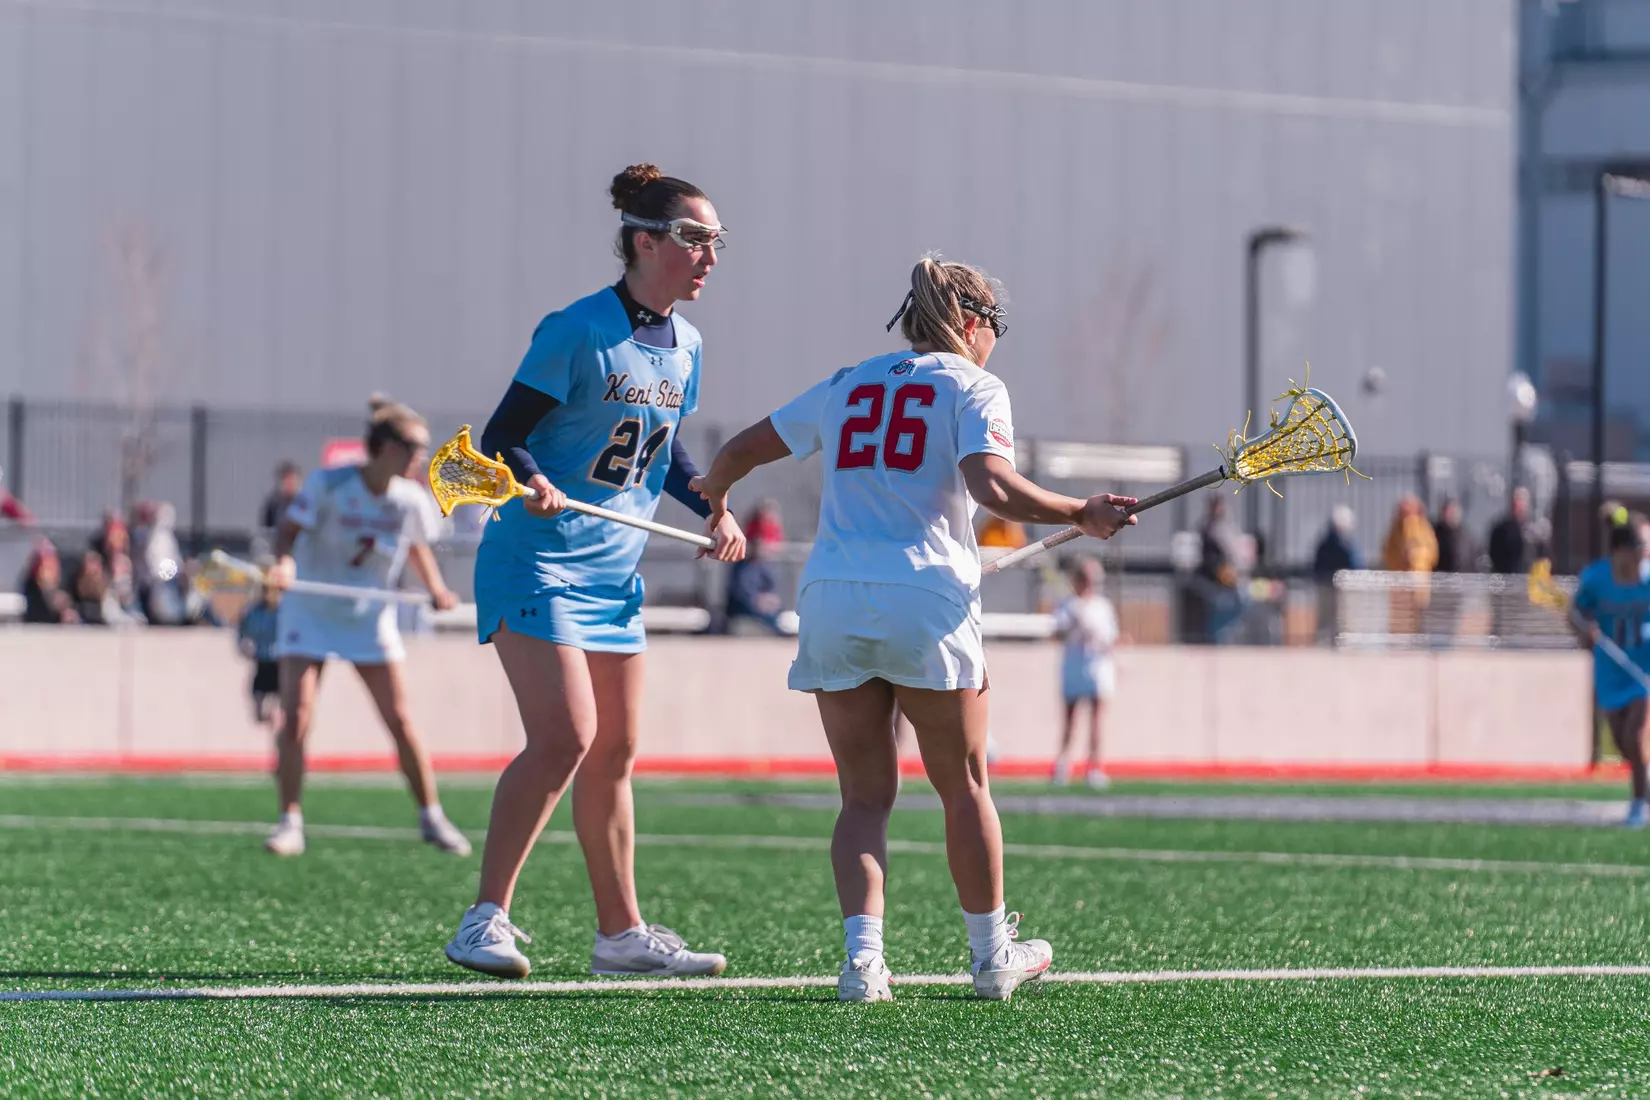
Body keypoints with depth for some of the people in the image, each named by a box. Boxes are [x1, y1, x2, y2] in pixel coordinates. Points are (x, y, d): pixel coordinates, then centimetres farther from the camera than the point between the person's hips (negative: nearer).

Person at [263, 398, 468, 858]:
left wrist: (436, 587, -3)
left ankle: (431, 819, 12)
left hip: (370, 618, 3)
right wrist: (284, 561, -39)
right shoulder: (328, 485, -18)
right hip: (311, 612, -3)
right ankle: (290, 823, -5)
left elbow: (417, 545, 11)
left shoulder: (410, 500, -6)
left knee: (400, 720, -1)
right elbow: (290, 528, -19)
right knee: (295, 719, -13)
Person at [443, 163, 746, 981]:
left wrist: (713, 510, 8)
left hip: (615, 573, 8)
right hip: (536, 562, -8)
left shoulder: (685, 347, 8)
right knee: (564, 736, -19)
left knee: (614, 753, 11)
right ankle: (485, 921, -13)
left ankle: (621, 934, 20)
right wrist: (532, 484, -34)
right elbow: (500, 436, -15)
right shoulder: (578, 332, -15)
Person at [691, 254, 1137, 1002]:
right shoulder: (971, 385, 4)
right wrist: (1081, 514, -4)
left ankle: (862, 955, -9)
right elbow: (990, 486, -14)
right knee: (964, 786, 10)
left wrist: (714, 494, 47)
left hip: (832, 602, 4)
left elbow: (741, 450, 27)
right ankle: (992, 955, 17)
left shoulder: (847, 386, 19)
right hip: (927, 599, -4)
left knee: (865, 796, 7)